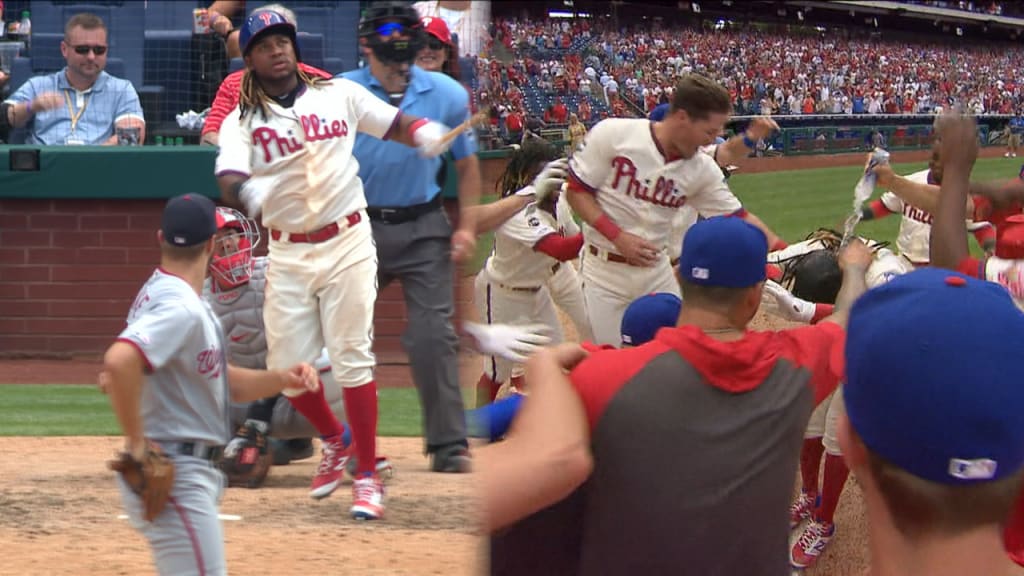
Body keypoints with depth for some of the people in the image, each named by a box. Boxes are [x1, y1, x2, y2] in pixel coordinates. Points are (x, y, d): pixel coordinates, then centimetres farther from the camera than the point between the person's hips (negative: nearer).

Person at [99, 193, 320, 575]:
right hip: (175, 478, -10)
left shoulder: (162, 294, 13)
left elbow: (226, 382, 17)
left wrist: (281, 379, 1)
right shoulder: (181, 309, -18)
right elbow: (118, 363, -36)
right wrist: (136, 442, -25)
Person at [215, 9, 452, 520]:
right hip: (287, 253, 1)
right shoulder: (241, 122, 0)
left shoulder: (339, 94, 4)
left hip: (347, 243, -1)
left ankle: (368, 474, 5)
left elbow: (394, 124, 6)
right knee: (287, 366, 2)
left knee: (351, 358, -6)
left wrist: (423, 133, -18)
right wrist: (247, 191, -39)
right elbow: (228, 183, -15)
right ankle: (335, 441, 31)